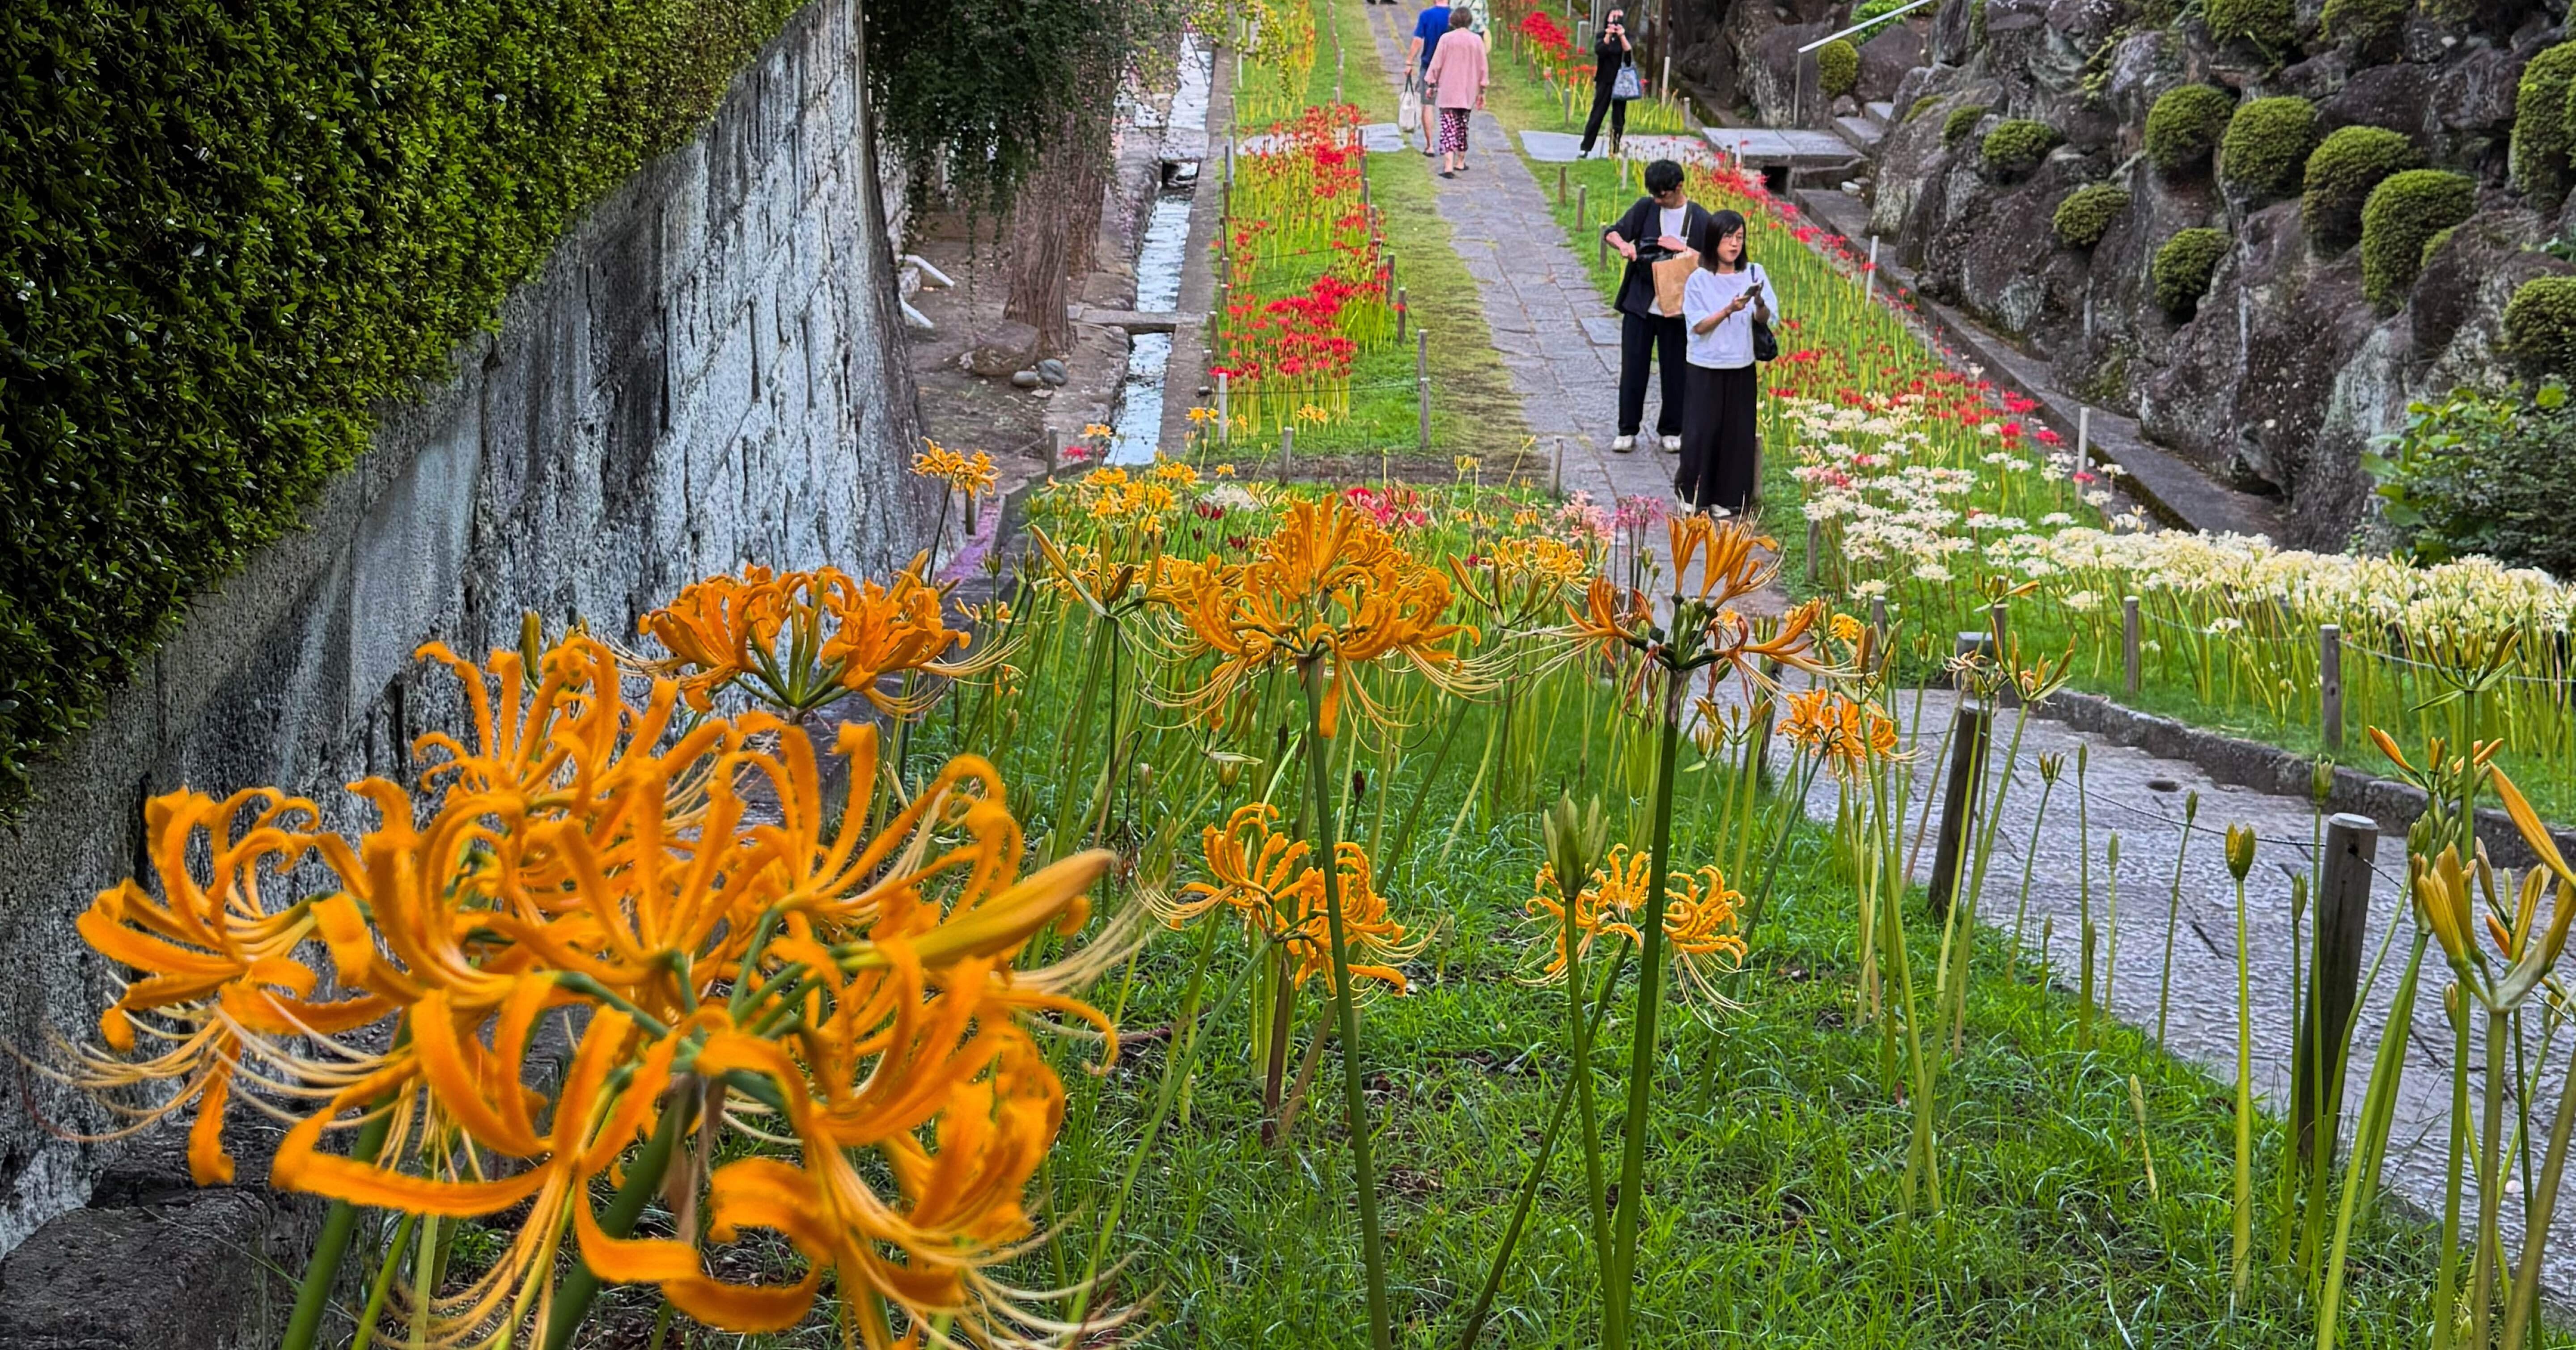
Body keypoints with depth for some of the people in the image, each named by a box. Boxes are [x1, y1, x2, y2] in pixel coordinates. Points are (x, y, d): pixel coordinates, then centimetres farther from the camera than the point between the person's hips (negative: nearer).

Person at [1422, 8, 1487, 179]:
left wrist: (1431, 85, 7)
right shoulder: (1477, 41, 0)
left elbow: (1436, 64, -4)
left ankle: (1448, 166, -19)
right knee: (1463, 126, 18)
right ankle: (1460, 162, 28)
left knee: (1448, 127, -6)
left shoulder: (1446, 39, -7)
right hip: (1469, 93, 3)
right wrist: (1482, 91, 12)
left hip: (1448, 91, -3)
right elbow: (1482, 68, 4)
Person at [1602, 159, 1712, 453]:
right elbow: (1613, 232, 3)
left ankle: (1671, 431, 22)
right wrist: (1623, 245, -19)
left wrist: (1684, 249, -20)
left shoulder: (1700, 218, -5)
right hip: (1640, 305, 1)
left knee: (1675, 371, 7)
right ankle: (1628, 431, 15)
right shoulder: (1646, 208, 0)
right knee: (1633, 368, 4)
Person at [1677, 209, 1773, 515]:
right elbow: (1698, 326, -10)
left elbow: (1764, 319, -4)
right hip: (1706, 368, -2)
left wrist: (1759, 304, -26)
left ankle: (1726, 497, 16)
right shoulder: (1699, 280, -8)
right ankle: (1694, 495, 16)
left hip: (1741, 367, 2)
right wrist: (1729, 310, -25)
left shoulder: (1753, 274, 0)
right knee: (1701, 431, 1)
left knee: (1737, 432, 5)